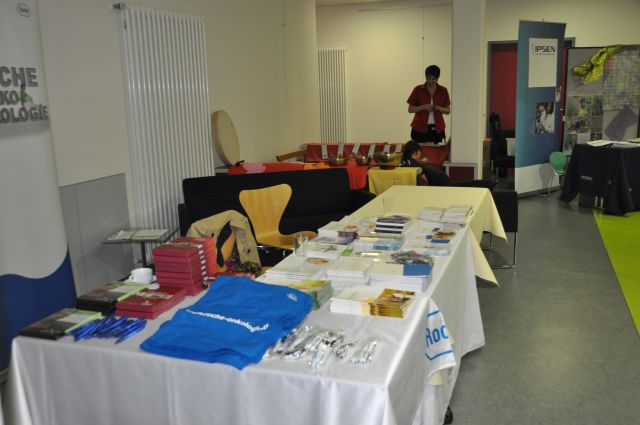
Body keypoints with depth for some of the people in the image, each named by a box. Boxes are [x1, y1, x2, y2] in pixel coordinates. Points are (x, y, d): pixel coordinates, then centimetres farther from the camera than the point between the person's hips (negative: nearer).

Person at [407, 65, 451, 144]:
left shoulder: (443, 91, 5)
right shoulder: (418, 90, 0)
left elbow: (448, 111, 10)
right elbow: (410, 109, 2)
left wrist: (439, 108, -11)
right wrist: (423, 107, -15)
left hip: (437, 129, 1)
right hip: (419, 129, -1)